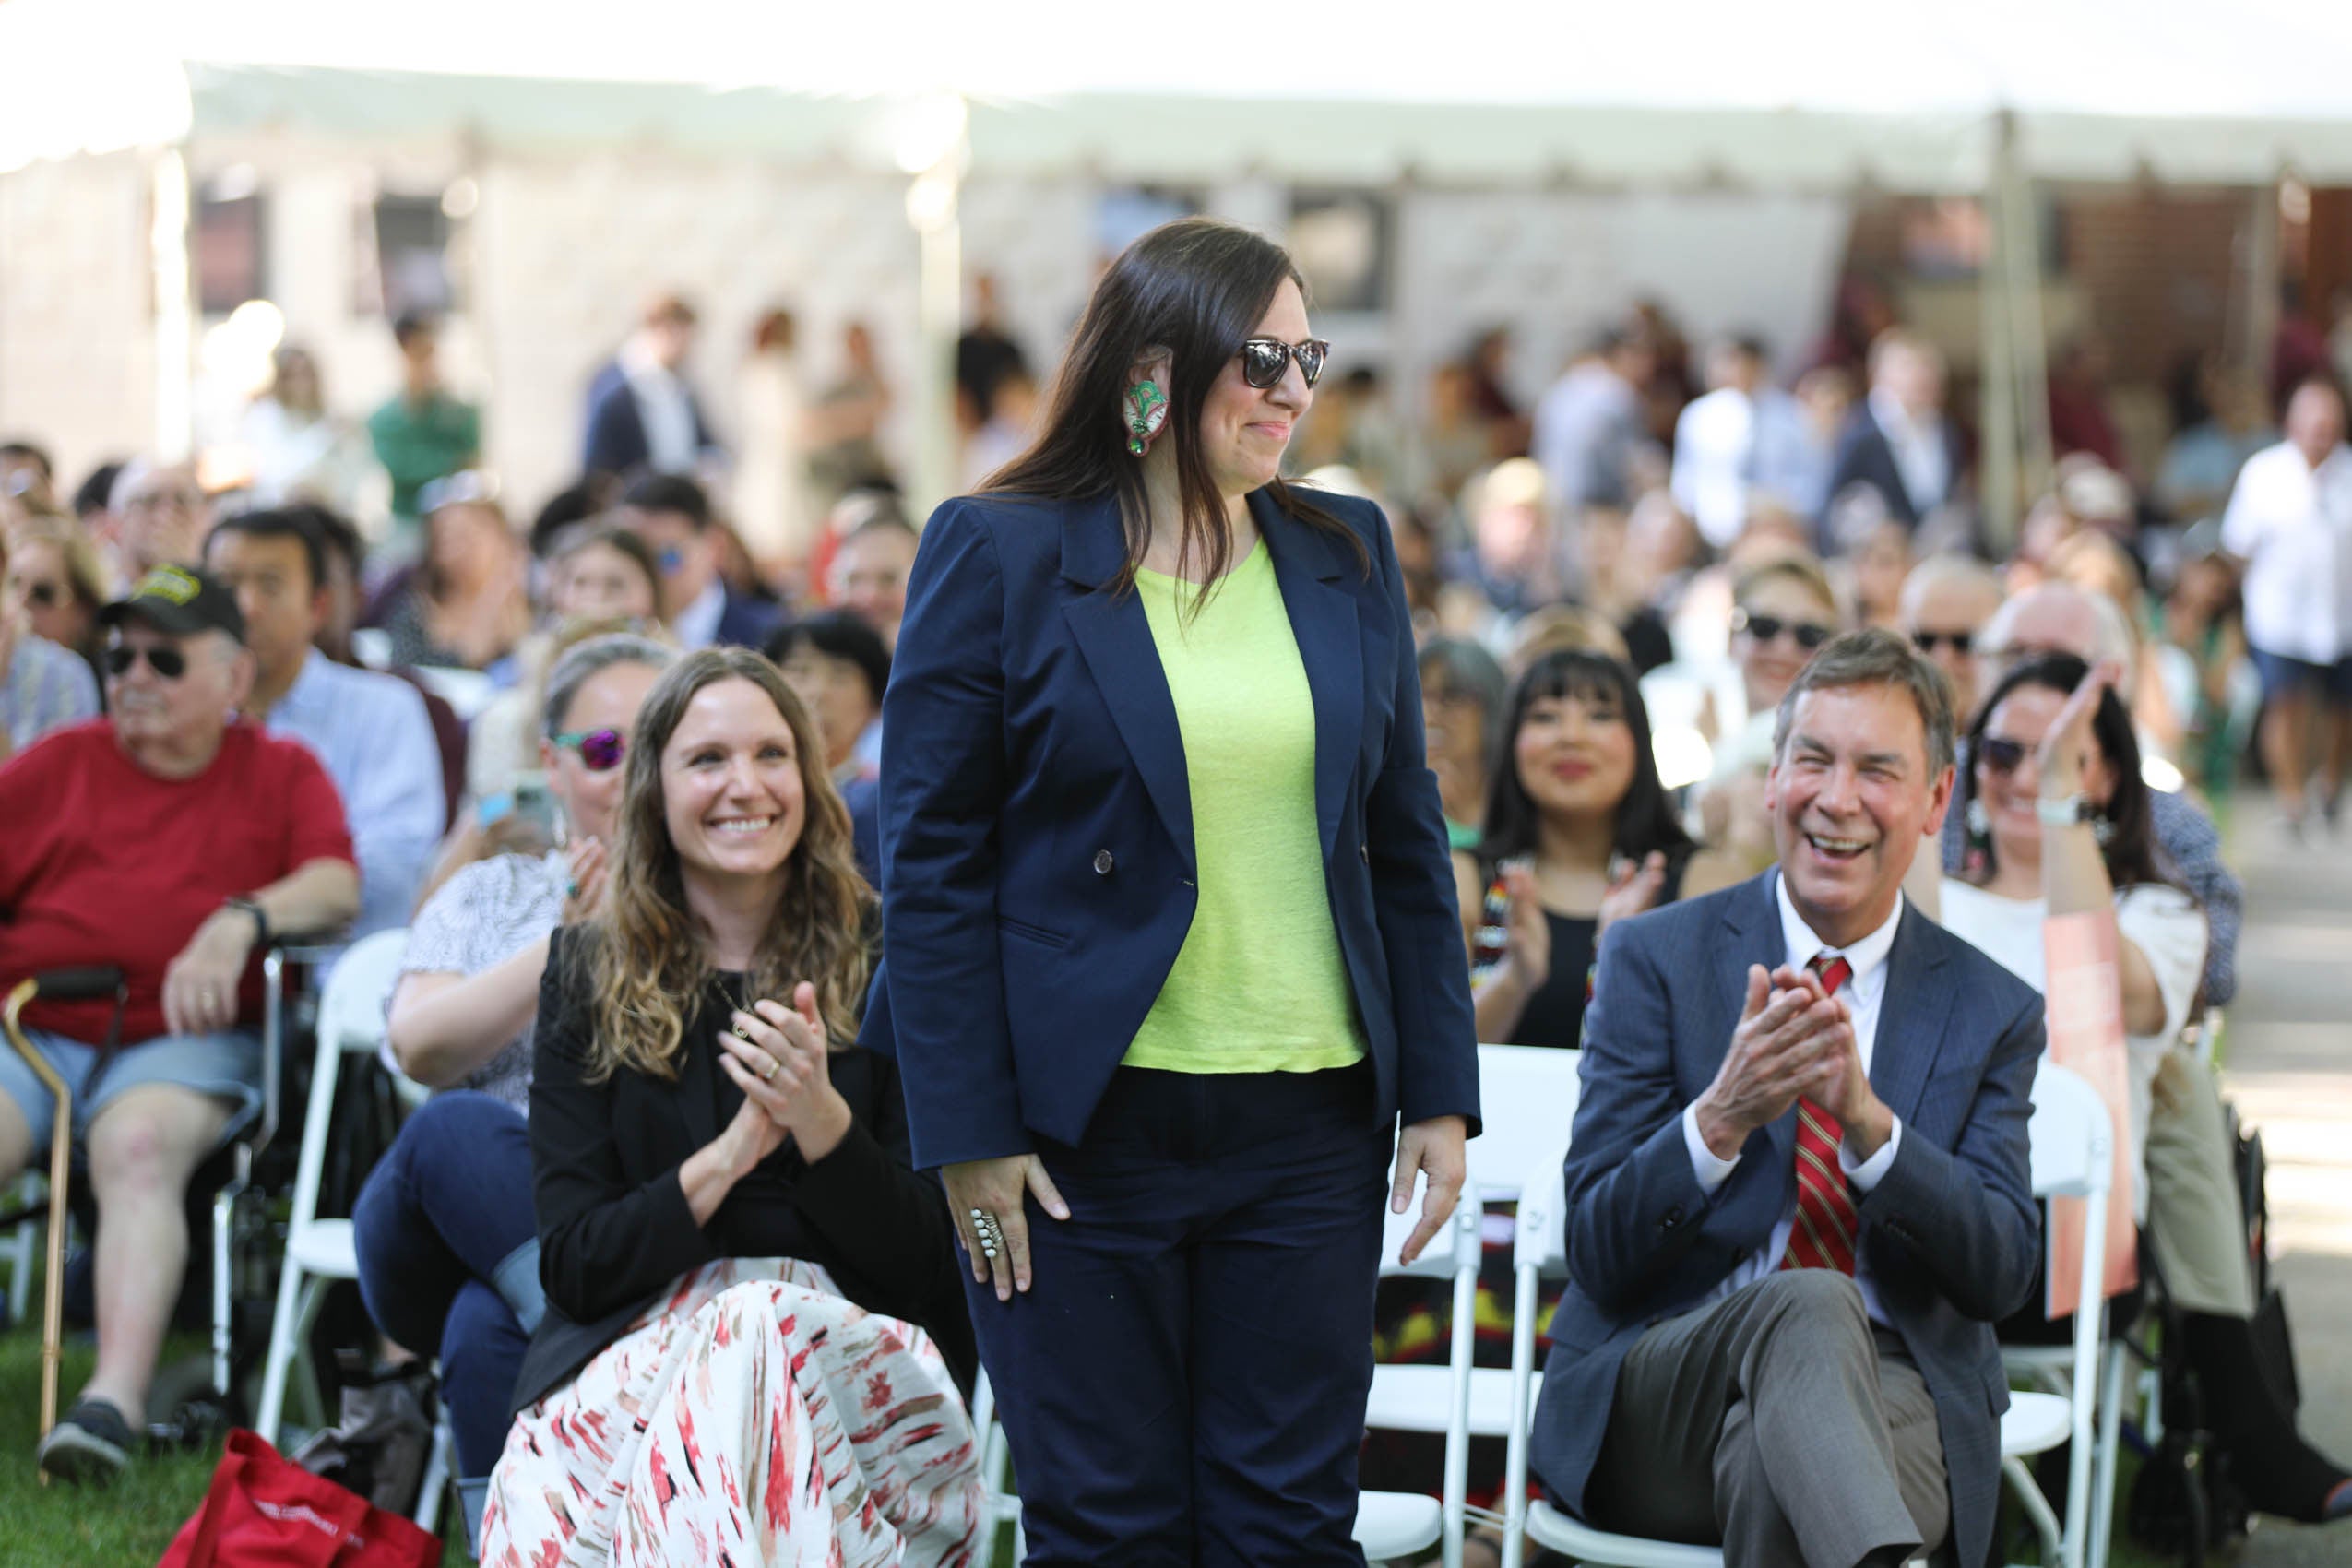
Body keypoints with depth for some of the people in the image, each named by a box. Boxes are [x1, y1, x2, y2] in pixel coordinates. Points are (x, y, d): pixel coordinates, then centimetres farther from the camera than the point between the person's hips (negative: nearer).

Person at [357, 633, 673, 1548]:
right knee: (459, 1129, -35)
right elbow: (419, 1047, 3)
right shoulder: (492, 896, 24)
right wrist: (563, 949, -10)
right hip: (471, 1224, 2)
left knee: (492, 1328, -36)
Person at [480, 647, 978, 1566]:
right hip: (637, 1344, 1)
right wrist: (731, 1153, -12)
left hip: (849, 1339, 0)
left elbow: (923, 1266, 2)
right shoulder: (588, 976, 11)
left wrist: (819, 1118, -16)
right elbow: (571, 1266, 3)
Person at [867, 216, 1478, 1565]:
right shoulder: (999, 556, -3)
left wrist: (1439, 1092, 7)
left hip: (1312, 1124, 4)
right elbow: (933, 860, -4)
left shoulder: (1348, 556, 10)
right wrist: (967, 1133, -9)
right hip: (1086, 1125, -3)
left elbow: (1406, 840, 13)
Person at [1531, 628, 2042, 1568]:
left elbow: (2002, 1275, -2)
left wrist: (1868, 1121, -19)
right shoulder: (1654, 959, 6)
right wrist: (1719, 1120, -22)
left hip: (1891, 1402, 0)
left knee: (1769, 1459, -40)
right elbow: (1598, 1254, -2)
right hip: (1658, 1403, 0)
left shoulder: (1992, 1012, 11)